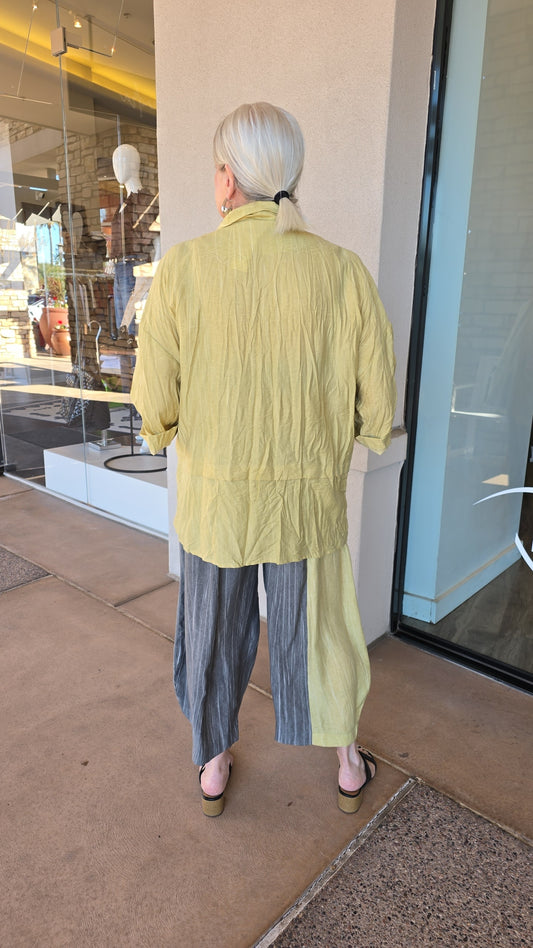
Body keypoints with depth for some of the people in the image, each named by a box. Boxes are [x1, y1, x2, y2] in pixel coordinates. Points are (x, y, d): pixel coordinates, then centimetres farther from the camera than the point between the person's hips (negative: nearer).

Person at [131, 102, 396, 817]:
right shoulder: (345, 272, -11)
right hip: (309, 498, 1)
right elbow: (377, 409, -6)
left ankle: (214, 767, 43)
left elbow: (155, 405, -11)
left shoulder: (182, 268, -14)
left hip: (214, 497, 0)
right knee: (318, 630, 21)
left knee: (215, 633, 20)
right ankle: (349, 766, 43)